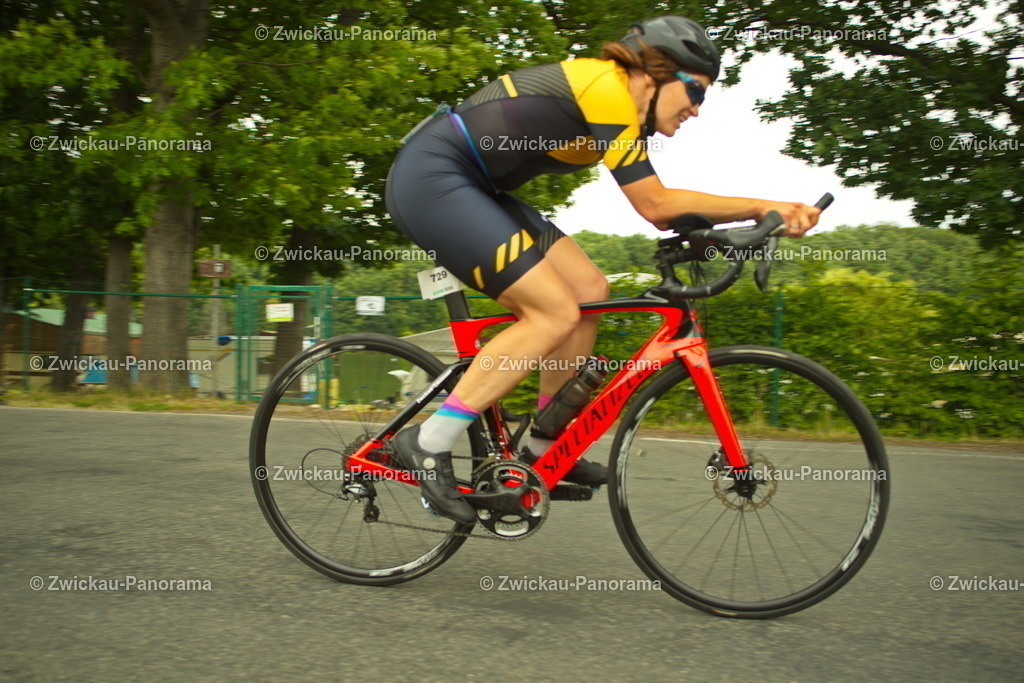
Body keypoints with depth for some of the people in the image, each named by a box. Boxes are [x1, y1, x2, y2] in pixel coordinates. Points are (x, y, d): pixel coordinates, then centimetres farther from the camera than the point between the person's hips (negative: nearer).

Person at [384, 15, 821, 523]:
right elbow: (654, 204, -17)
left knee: (588, 290, 4)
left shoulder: (618, 101, 13)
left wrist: (765, 211, 2)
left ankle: (544, 449, 13)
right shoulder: (607, 89, -16)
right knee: (555, 314, -16)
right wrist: (762, 208, -11)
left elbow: (660, 206, 10)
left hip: (467, 188, 10)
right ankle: (428, 444, -10)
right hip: (430, 178, -10)